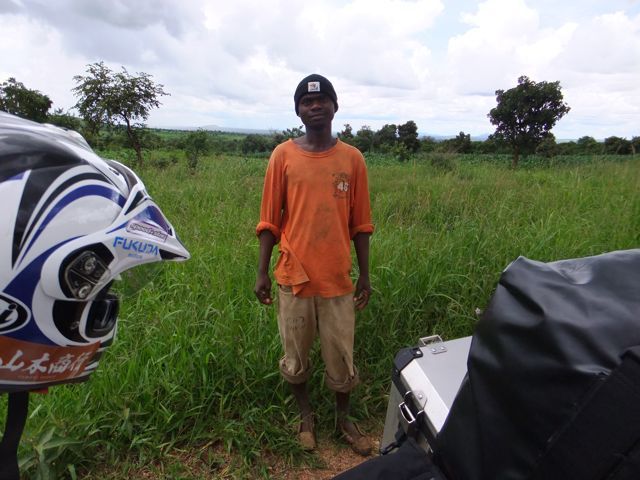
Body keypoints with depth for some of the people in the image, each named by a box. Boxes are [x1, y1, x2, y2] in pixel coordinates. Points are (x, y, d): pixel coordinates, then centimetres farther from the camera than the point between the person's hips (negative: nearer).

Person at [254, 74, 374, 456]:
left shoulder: (353, 158, 1)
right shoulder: (283, 155, -2)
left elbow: (361, 224, 4)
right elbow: (270, 220, 1)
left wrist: (365, 276, 4)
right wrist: (262, 273, -1)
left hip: (338, 279, 0)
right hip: (293, 277, 0)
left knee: (342, 359, 11)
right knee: (295, 356, 15)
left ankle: (344, 418, 36)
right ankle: (306, 416, 40)